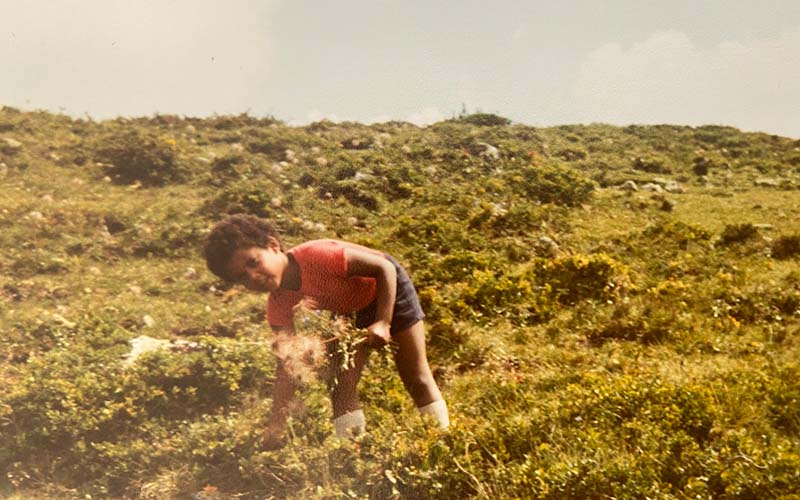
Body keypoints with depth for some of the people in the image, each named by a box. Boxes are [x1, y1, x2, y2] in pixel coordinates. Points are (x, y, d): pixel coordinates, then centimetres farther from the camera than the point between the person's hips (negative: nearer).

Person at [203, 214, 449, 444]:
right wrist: (276, 423, -26)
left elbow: (385, 268, -31)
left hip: (388, 287, -5)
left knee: (417, 379, 0)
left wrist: (383, 323, -39)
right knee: (342, 386, -4)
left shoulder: (317, 256, -39)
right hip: (350, 311, 5)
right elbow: (286, 365, -18)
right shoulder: (278, 306, -21)